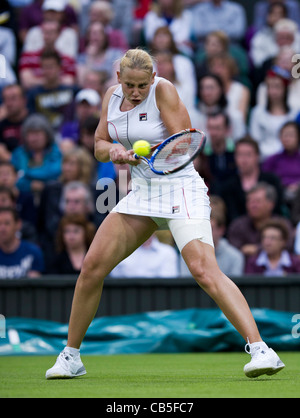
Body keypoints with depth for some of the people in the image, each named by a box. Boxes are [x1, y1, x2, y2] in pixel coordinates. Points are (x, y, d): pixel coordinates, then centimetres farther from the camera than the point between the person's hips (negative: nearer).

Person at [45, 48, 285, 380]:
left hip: (181, 189, -6)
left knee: (204, 271, -24)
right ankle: (70, 357, 14)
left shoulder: (164, 91, -12)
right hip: (142, 193, 6)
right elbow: (99, 144, 12)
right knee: (92, 266, -1)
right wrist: (113, 150, -11)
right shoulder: (113, 95, 6)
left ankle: (260, 350, -30)